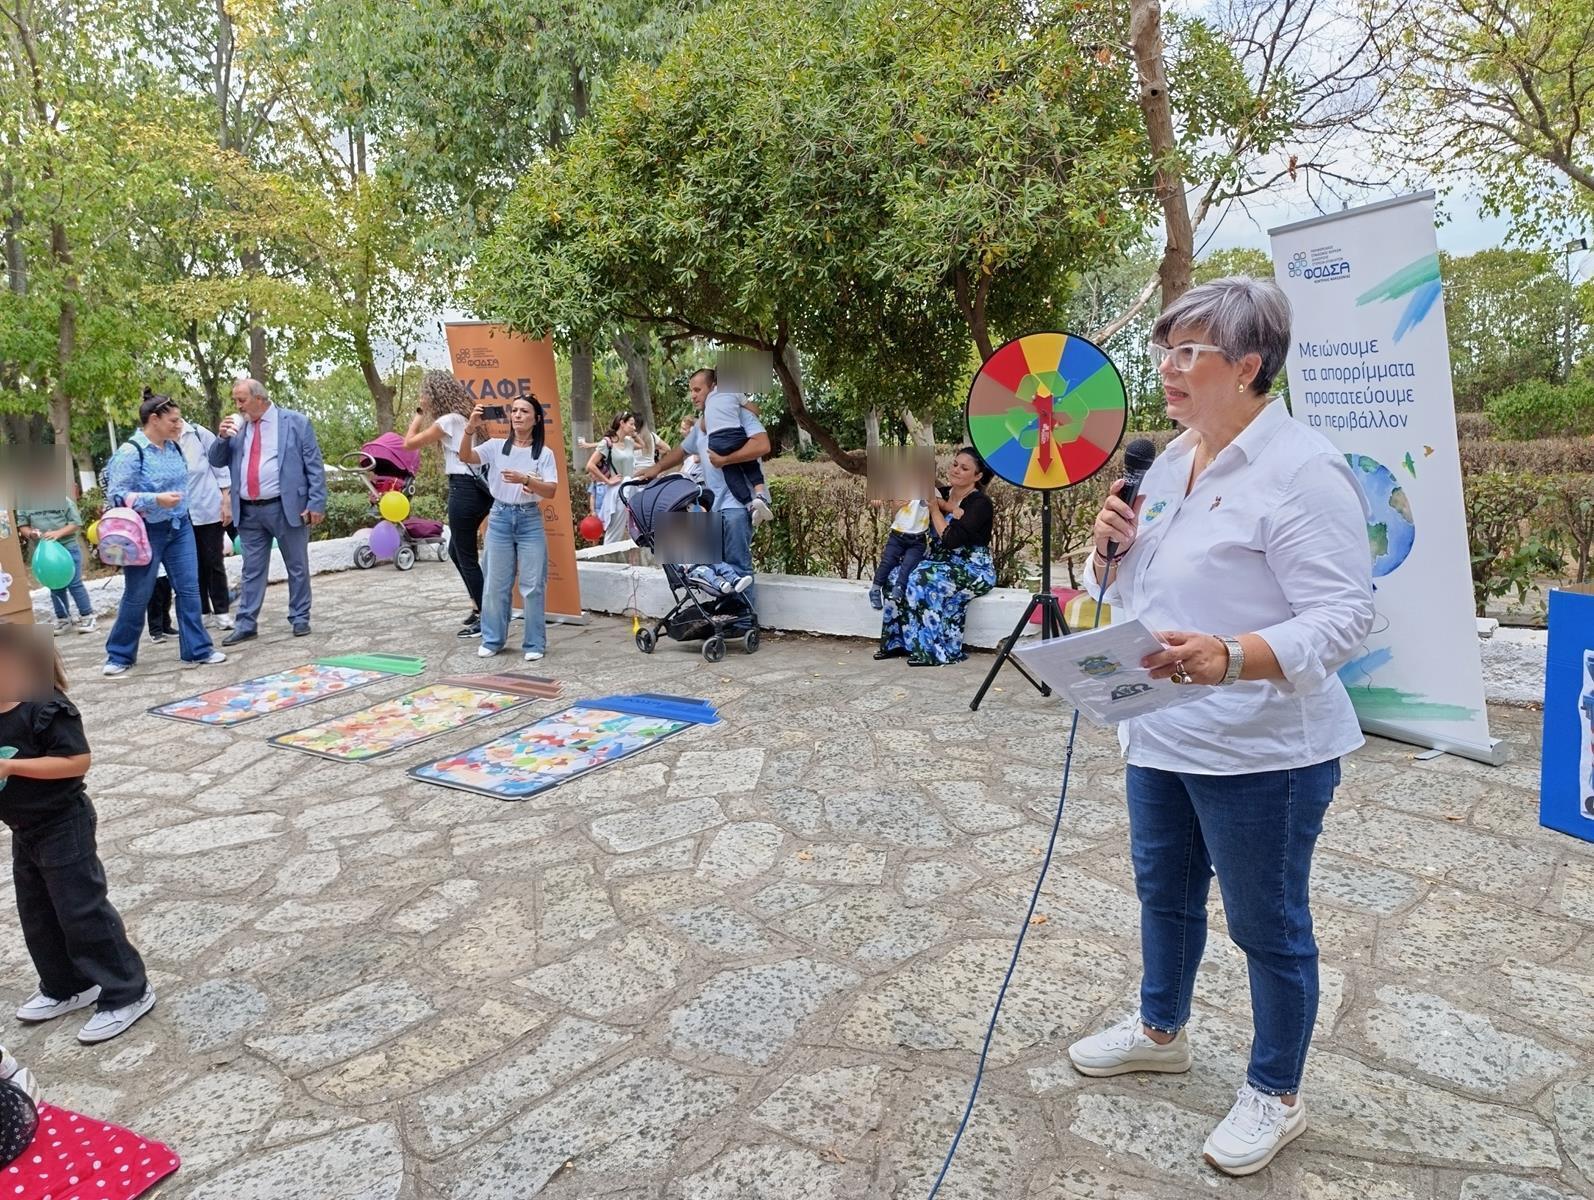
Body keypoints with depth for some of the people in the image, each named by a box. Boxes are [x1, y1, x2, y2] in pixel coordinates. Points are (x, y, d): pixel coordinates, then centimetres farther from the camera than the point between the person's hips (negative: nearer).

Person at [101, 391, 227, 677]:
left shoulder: (173, 447, 4)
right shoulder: (130, 452, -16)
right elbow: (117, 494, -20)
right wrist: (156, 500, -30)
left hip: (179, 528, 6)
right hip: (146, 533, -6)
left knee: (189, 590, 2)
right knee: (137, 596, 4)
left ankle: (197, 650, 9)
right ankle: (119, 655, 20)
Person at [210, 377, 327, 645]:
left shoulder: (295, 422, -2)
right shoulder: (237, 427, 12)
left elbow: (314, 466, -5)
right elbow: (216, 461, 14)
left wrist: (316, 504, -12)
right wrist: (222, 437, -5)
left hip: (286, 508, -4)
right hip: (248, 511, 4)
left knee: (297, 567, 6)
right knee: (252, 570, 9)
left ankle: (300, 618, 17)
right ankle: (246, 624, 15)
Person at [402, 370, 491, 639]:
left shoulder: (448, 420, -11)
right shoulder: (465, 416, 14)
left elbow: (409, 443, -5)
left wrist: (419, 413, 7)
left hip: (464, 489, -9)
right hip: (480, 487, 9)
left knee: (466, 556, -1)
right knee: (456, 550, 21)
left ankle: (485, 617, 3)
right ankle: (478, 605, 25)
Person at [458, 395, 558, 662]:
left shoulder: (544, 453, -1)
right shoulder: (496, 446, 4)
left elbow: (551, 491, -8)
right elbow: (465, 457, -10)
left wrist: (525, 479, -24)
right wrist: (470, 428, -25)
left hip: (530, 520, -2)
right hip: (500, 518, 2)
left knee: (532, 586, 1)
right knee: (496, 584, 8)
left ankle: (534, 644, 11)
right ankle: (492, 640, 21)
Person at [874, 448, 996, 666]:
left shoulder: (980, 503, -11)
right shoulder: (942, 493, 10)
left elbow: (951, 539, -22)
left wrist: (935, 509, -12)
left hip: (973, 569, -7)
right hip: (942, 563, 7)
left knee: (923, 581, -31)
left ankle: (936, 650, -24)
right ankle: (898, 642, -7)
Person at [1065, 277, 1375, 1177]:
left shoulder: (1302, 470, -19)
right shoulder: (1173, 461, 8)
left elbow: (1343, 614, -24)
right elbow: (1132, 589, 16)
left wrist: (1233, 658, -40)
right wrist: (1113, 548, -7)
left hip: (1259, 752, -8)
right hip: (1161, 733, 8)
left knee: (1268, 926, 10)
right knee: (1165, 891, 24)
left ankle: (1276, 1096, 32)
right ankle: (1161, 1030, 48)